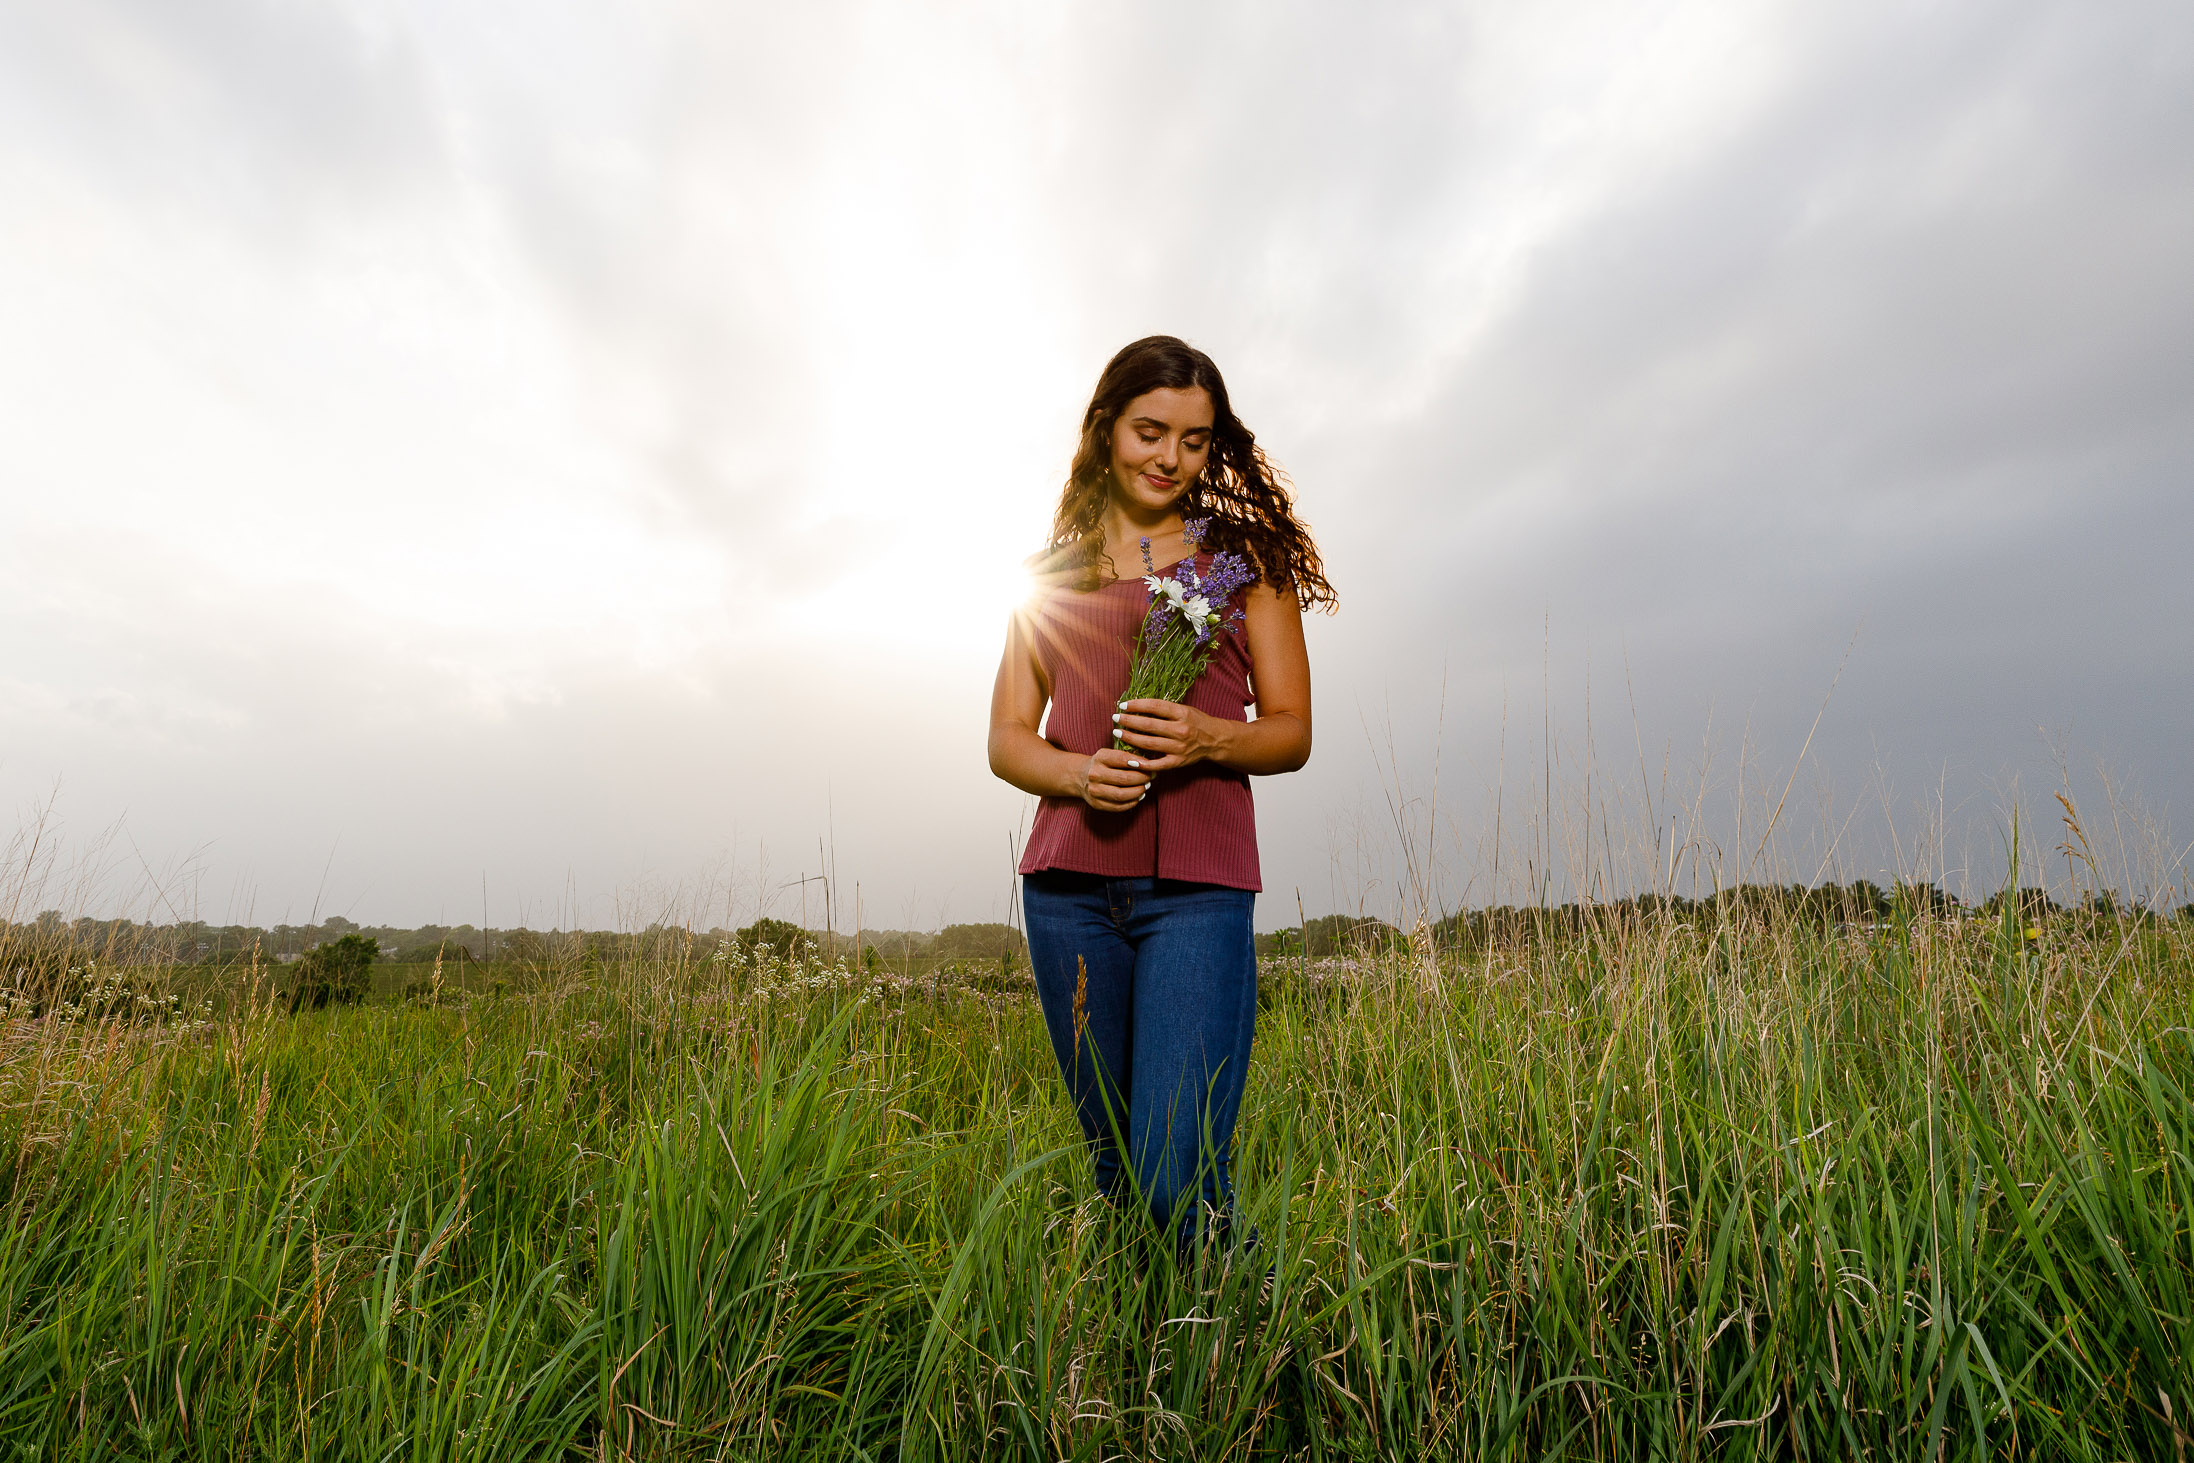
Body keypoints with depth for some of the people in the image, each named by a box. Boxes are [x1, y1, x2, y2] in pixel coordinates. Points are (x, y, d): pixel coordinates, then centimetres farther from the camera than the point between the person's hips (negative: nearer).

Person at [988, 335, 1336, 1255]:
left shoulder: (1245, 557, 10)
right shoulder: (1052, 575, 16)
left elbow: (1292, 730, 7)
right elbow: (1006, 737, 11)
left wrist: (1208, 737, -15)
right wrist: (1077, 773, -11)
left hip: (1199, 883, -2)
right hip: (1069, 882, 3)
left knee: (1177, 1176, -8)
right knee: (1113, 1168, 12)